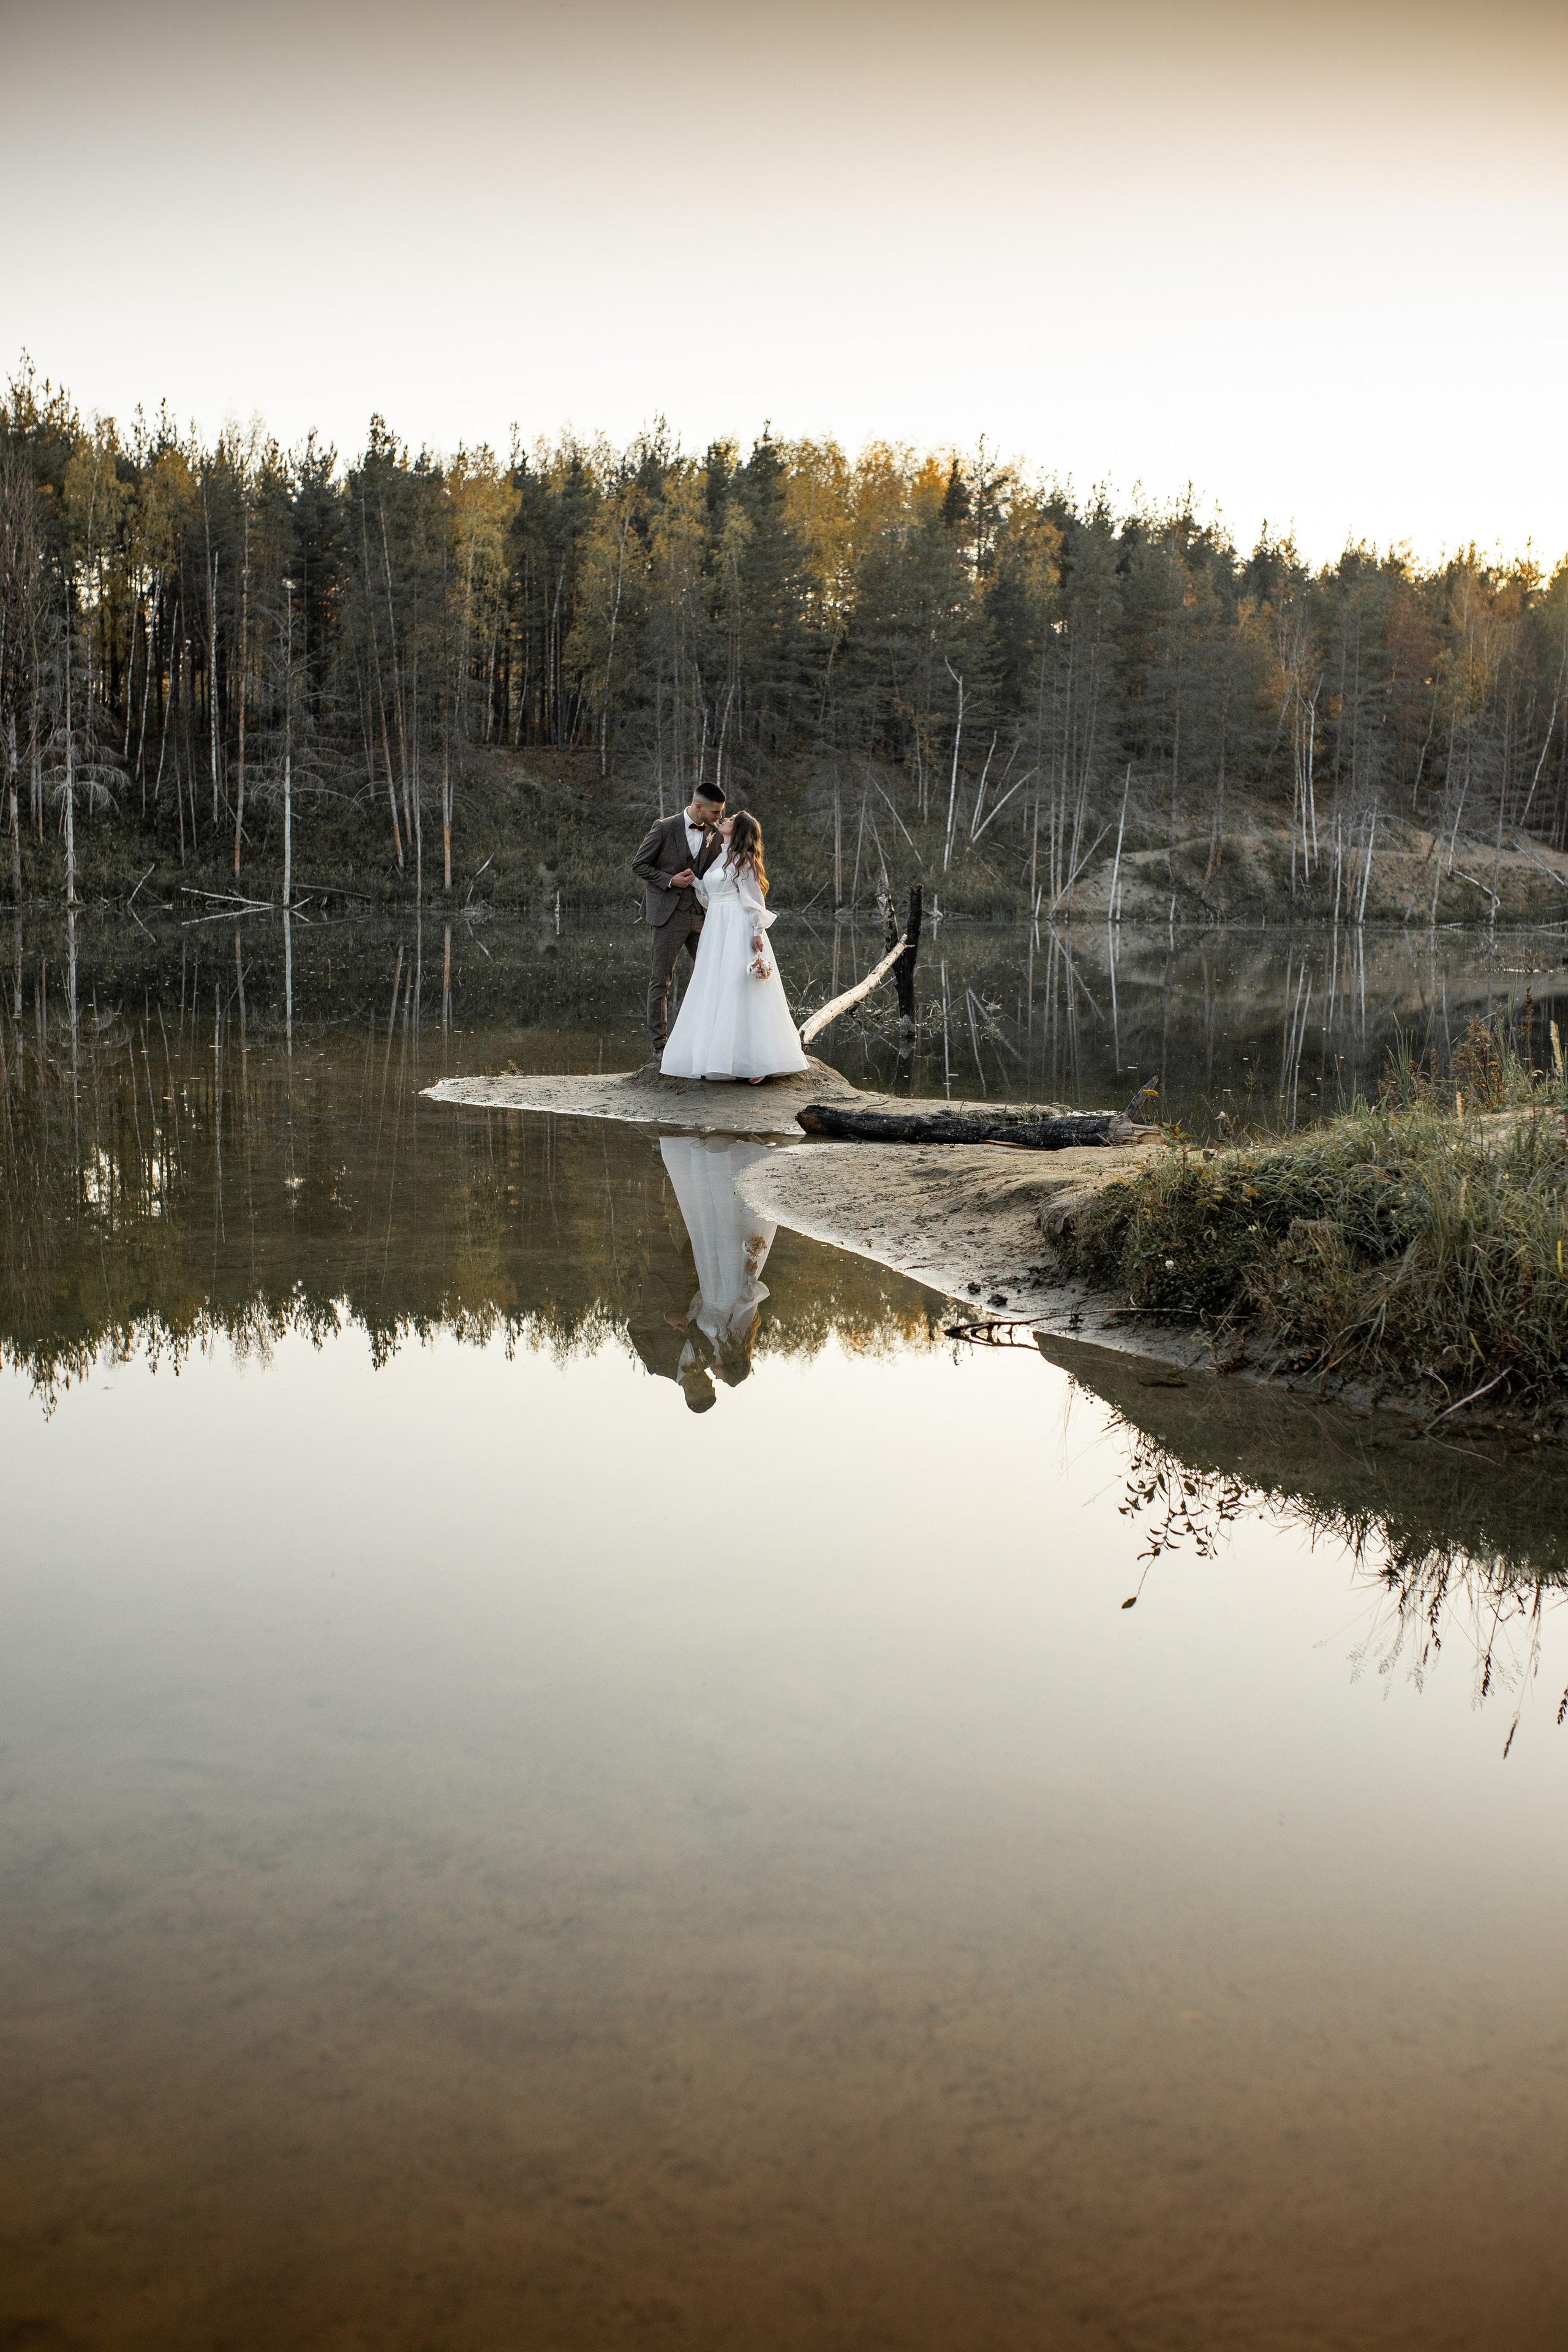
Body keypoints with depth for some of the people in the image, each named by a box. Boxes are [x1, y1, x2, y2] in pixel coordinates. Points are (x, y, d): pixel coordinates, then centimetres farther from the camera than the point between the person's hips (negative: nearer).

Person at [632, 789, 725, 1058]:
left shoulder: (714, 833, 5)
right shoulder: (664, 828, -9)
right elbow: (639, 864, -3)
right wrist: (670, 881, -13)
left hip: (701, 915, 5)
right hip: (670, 915, -5)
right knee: (661, 980, 0)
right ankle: (659, 1044, 7)